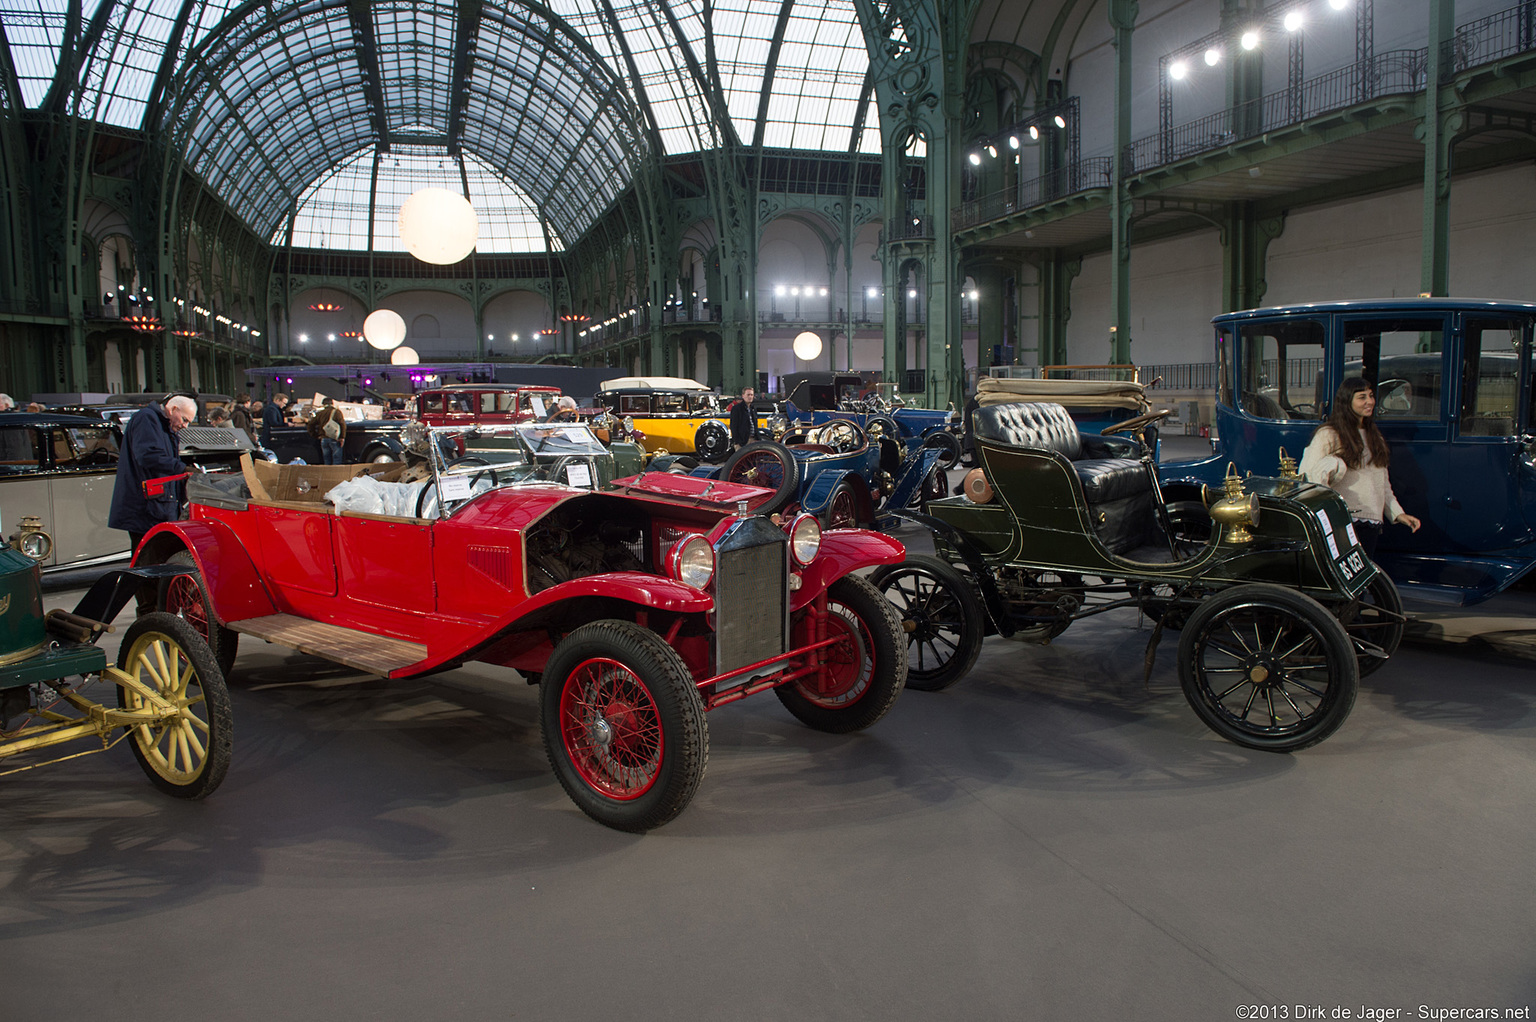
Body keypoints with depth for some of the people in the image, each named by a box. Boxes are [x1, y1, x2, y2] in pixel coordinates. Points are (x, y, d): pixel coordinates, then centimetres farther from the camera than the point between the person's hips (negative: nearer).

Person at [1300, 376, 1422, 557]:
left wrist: (1398, 513, 13)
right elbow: (1308, 476, -9)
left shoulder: (1375, 437, 19)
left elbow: (1383, 483, 21)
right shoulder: (1328, 435, -4)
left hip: (1371, 521, 7)